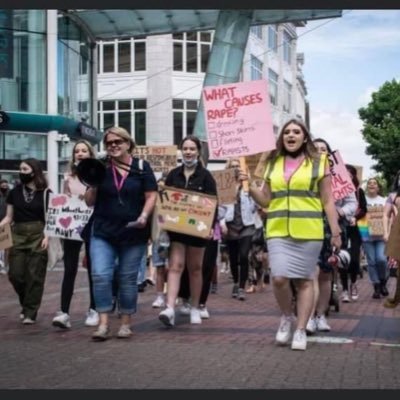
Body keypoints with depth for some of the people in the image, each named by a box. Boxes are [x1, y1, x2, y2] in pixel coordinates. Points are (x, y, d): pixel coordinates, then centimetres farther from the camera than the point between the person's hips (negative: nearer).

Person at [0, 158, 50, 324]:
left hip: (38, 237, -3)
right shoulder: (14, 192, 8)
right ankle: (26, 304, 25)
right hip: (18, 236, 3)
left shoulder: (45, 193, -1)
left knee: (34, 276, -2)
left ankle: (30, 312, 7)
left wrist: (47, 236, -12)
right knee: (15, 274, 0)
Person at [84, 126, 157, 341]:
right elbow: (89, 202, 9)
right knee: (100, 275, -12)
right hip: (103, 232, 1)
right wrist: (93, 184, -10)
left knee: (128, 279, 5)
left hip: (133, 233, -1)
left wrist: (144, 216, -15)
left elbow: (151, 196, 1)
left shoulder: (141, 167, 2)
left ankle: (125, 324, 16)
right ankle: (103, 324, -8)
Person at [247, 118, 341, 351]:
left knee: (305, 280, 2)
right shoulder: (273, 164, 13)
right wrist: (249, 186, 0)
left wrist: (336, 231, -1)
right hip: (278, 231, 2)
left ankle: (301, 330, 12)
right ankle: (287, 317, 15)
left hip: (308, 232, -2)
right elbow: (266, 201, 16)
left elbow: (328, 201, 4)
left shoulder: (319, 162, 5)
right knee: (279, 278, -12)